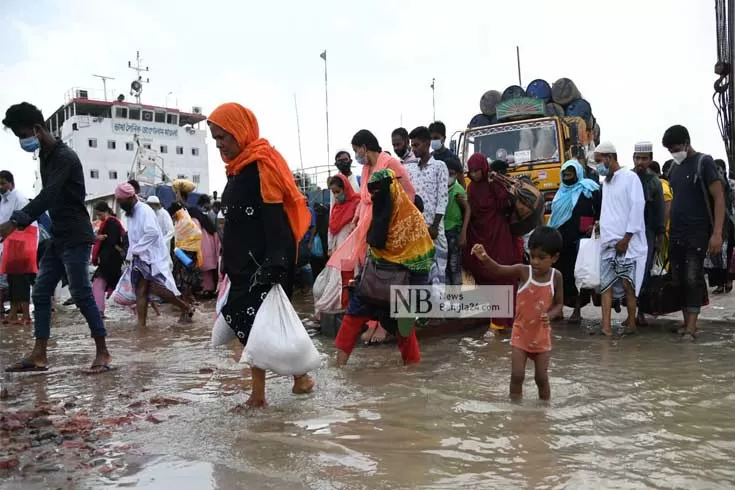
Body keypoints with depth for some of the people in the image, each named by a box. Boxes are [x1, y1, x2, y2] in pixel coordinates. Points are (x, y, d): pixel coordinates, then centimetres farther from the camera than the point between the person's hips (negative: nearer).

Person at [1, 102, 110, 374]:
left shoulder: (65, 156, -15)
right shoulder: (46, 156, 14)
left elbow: (48, 196, -27)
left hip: (76, 237, -9)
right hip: (59, 237, 9)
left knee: (81, 294, -7)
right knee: (41, 292, 7)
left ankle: (103, 353, 1)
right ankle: (39, 355, 11)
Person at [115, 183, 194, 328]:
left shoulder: (144, 210, -11)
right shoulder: (130, 214, 16)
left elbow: (152, 232, -24)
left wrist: (135, 250, -18)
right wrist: (131, 255, 9)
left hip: (152, 256, -9)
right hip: (139, 258, 9)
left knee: (158, 288, -16)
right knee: (140, 292, 2)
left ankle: (187, 308, -1)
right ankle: (141, 325, 2)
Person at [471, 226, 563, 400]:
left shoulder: (556, 277, -8)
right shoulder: (523, 271, -13)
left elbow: (559, 304, 1)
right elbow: (498, 270, -26)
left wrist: (550, 315, -21)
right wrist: (484, 258, -47)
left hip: (542, 335, 1)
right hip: (521, 333, -1)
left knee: (541, 378, 10)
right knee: (517, 375, -2)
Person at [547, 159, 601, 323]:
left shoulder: (588, 189, 1)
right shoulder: (562, 191, 19)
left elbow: (601, 208, -3)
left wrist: (594, 224, -16)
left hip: (579, 240, -5)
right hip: (561, 239, 5)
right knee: (561, 273, 5)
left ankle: (577, 311, 3)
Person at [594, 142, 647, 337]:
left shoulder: (629, 177, -4)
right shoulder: (606, 181, 18)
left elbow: (637, 207, -11)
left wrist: (626, 238, -14)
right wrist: (600, 224, 4)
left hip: (627, 242, -6)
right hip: (607, 241, 6)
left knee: (627, 283, -2)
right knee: (606, 284, -2)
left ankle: (631, 322, 12)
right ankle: (606, 325, -5)